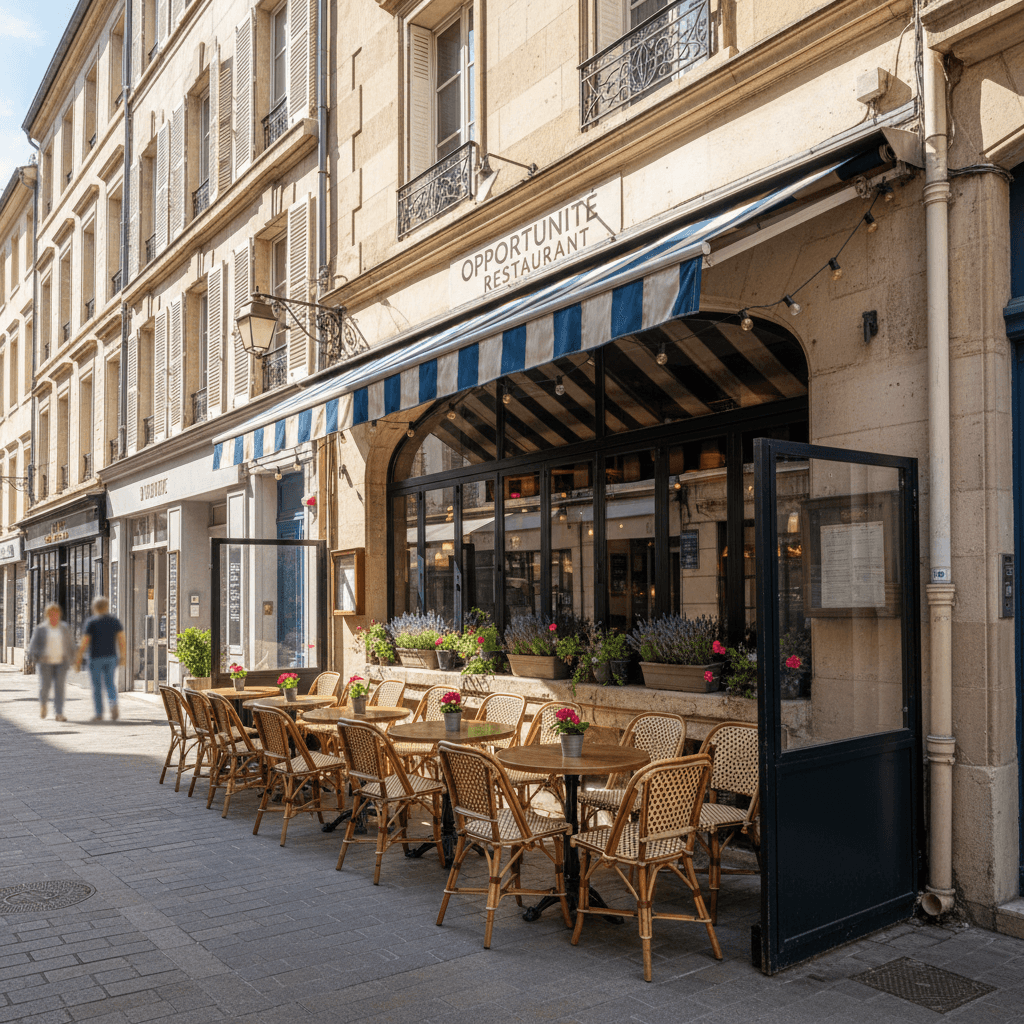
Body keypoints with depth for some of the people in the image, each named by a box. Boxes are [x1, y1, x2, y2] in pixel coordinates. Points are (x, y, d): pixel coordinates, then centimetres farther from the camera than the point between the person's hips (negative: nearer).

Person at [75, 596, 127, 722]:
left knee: (97, 686, 7)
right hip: (111, 657, 3)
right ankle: (113, 703, -11)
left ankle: (99, 714, 10)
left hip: (95, 658, -3)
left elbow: (84, 642, -10)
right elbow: (122, 639, -2)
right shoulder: (115, 620, 2)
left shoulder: (90, 622, -7)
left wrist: (79, 659, -3)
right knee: (110, 683, 14)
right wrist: (122, 657, 5)